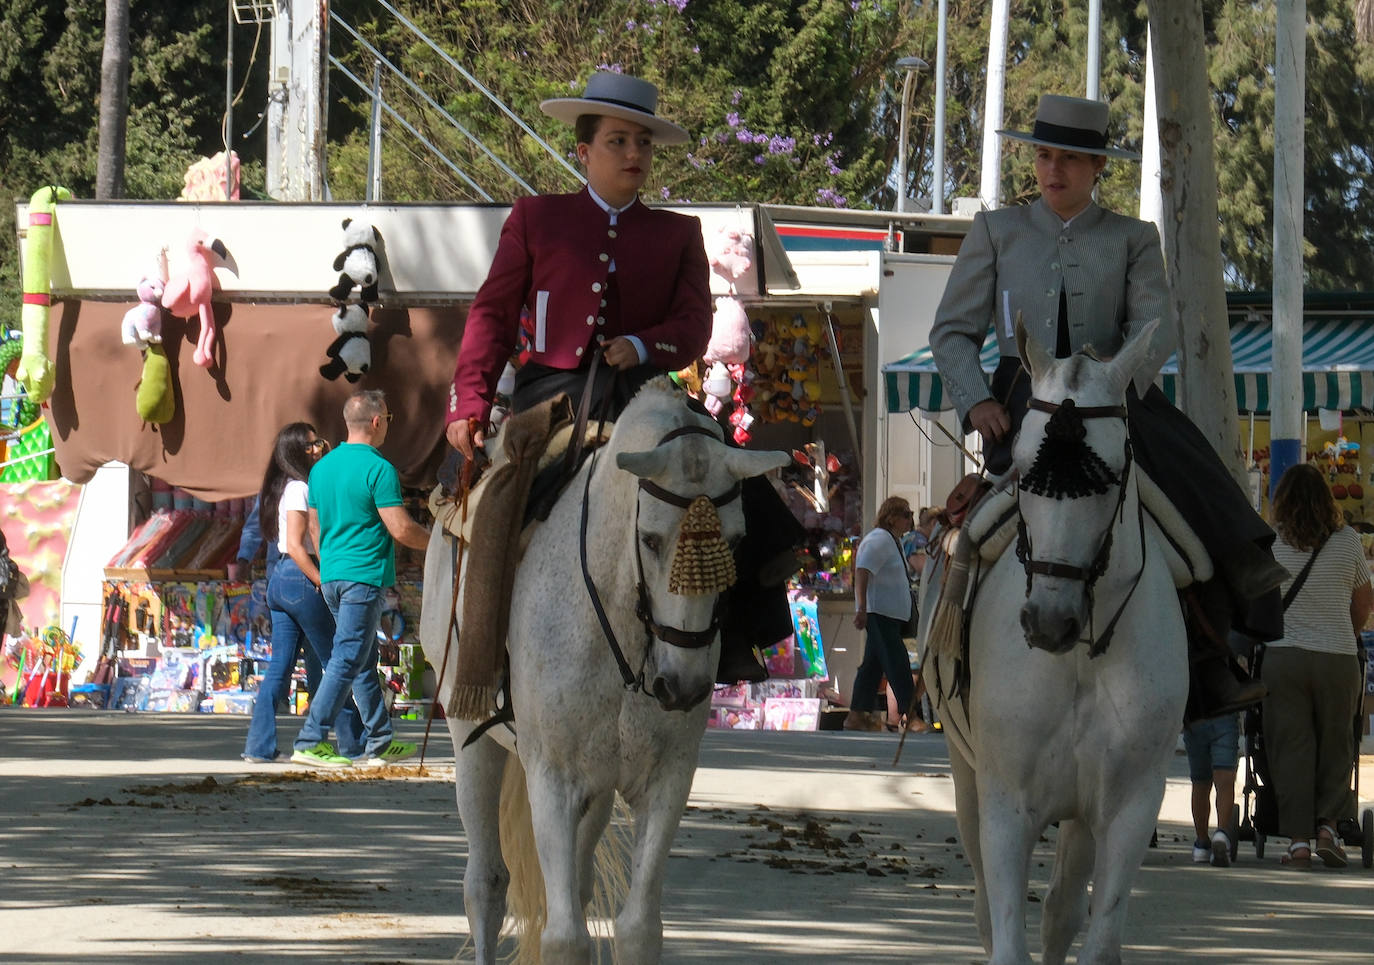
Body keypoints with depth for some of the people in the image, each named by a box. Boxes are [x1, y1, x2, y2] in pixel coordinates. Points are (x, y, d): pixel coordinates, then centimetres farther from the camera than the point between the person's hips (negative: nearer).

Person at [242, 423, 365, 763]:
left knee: (279, 666, 6)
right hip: (301, 579, -9)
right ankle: (353, 743, 4)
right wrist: (325, 584, -18)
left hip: (279, 580, 9)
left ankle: (259, 745, 1)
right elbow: (296, 546, -18)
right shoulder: (298, 489, -12)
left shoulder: (280, 488, 15)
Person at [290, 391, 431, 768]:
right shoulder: (378, 469, -13)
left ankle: (380, 742, 21)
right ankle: (310, 742, -13)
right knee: (347, 660, -8)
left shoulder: (322, 467, 11)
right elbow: (401, 530, -15)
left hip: (331, 577, 8)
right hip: (365, 576, -8)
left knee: (365, 660, 16)